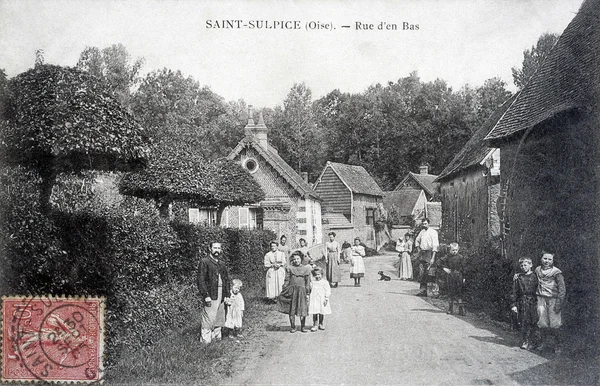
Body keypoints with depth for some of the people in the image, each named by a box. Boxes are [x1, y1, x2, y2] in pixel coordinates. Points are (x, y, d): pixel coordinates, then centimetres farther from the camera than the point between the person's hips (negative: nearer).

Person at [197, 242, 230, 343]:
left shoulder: (222, 264, 16)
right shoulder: (204, 262, -5)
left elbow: (227, 280, 19)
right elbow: (201, 280, -10)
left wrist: (227, 295, 11)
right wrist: (206, 295, -16)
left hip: (221, 296, 7)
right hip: (210, 296, -7)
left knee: (219, 319, 11)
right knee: (208, 319, -6)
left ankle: (216, 337, 22)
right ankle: (206, 341, 1)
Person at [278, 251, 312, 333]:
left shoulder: (306, 269, 6)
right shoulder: (289, 269, 4)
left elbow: (308, 282, 6)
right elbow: (287, 281, 4)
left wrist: (307, 293, 2)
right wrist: (284, 290, -2)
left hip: (302, 291, 0)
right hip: (291, 291, 0)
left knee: (303, 309, 3)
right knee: (291, 310, 4)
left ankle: (303, 327, 17)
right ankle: (292, 327, 17)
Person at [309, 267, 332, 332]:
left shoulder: (325, 282, -1)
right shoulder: (312, 283, 7)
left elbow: (328, 291, -4)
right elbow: (310, 291, 13)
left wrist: (326, 299, -10)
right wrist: (308, 299, 9)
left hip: (322, 300, -1)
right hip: (314, 300, 1)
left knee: (322, 313, 7)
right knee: (314, 313, -3)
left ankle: (321, 324, 24)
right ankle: (314, 325, 3)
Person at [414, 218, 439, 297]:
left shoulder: (433, 232, -6)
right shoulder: (422, 232, 14)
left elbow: (435, 245, -13)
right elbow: (417, 240, 32)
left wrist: (433, 258, -19)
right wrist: (418, 248, 16)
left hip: (429, 253, -6)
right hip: (422, 254, 6)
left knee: (428, 273, -9)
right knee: (421, 273, 1)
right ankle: (423, 290, 3)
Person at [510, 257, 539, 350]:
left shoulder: (535, 277, 3)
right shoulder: (518, 278, 5)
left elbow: (539, 290, 6)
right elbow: (514, 292, 6)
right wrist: (513, 304, 0)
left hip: (533, 302, 0)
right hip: (522, 303, 0)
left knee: (533, 322, 2)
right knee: (524, 322, 0)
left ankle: (530, 341, 14)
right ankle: (524, 341, 10)